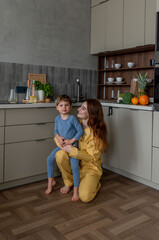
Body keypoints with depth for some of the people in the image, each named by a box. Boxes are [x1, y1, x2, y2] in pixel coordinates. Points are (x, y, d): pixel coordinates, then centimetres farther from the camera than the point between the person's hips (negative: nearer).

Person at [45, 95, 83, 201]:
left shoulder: (72, 118, -13)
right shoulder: (57, 119, 4)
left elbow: (80, 131, -14)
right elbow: (56, 130, 13)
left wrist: (71, 141, -18)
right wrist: (59, 137, -8)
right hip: (61, 145, 6)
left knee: (75, 166, -16)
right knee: (50, 159, -3)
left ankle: (76, 190, 0)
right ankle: (51, 181, 17)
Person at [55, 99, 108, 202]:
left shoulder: (96, 132, -20)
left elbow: (92, 158, -20)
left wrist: (72, 150, -30)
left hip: (91, 167, -4)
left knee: (84, 197, -25)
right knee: (60, 155, -27)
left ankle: (94, 184, 12)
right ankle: (69, 182, -1)